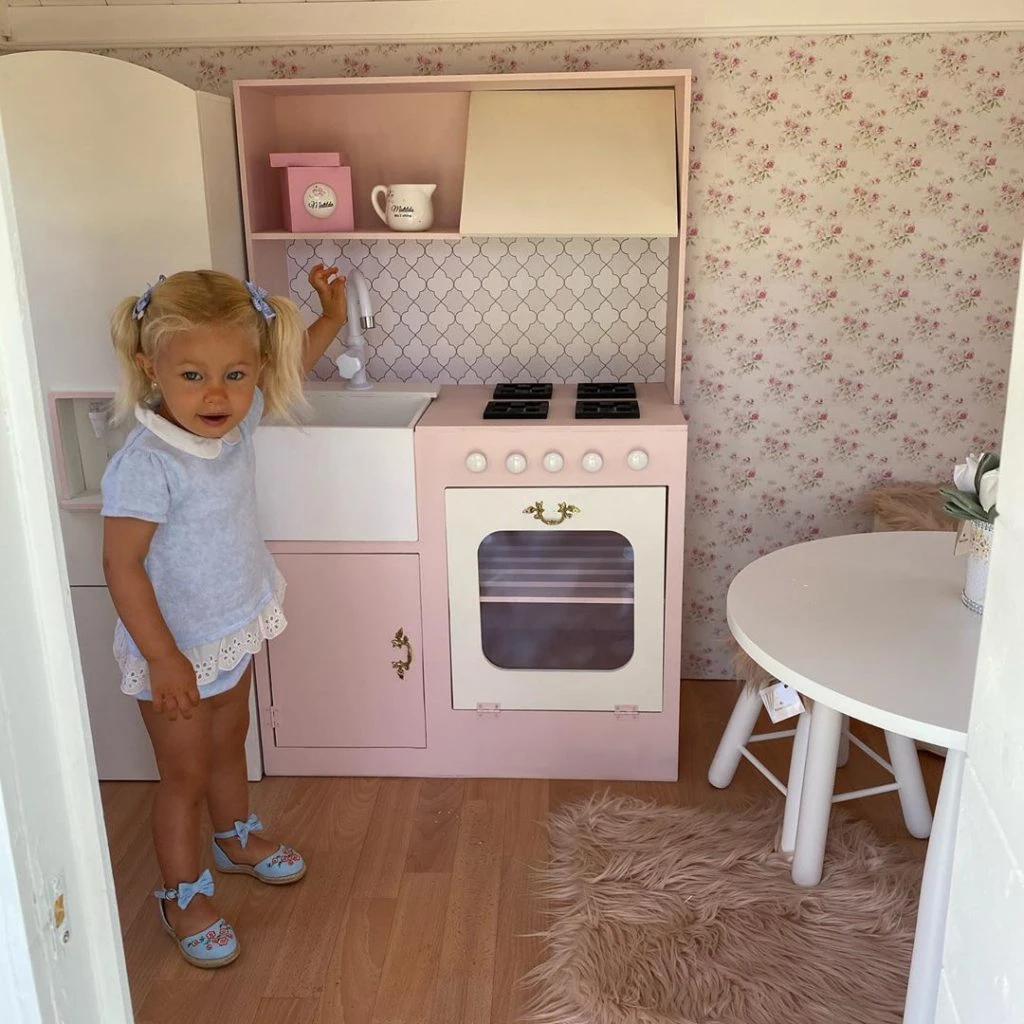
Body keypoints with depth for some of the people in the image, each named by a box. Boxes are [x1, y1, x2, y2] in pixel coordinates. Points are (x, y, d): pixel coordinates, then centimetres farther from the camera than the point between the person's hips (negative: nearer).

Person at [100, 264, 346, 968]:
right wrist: (164, 658, -27)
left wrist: (332, 318, 6)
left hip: (234, 629, 7)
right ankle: (183, 895, 34)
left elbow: (291, 368, 11)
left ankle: (237, 836, 54)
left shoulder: (235, 419, -10)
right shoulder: (147, 465, -31)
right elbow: (122, 565, -28)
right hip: (175, 650, -7)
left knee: (229, 741, 28)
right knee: (186, 774, 11)